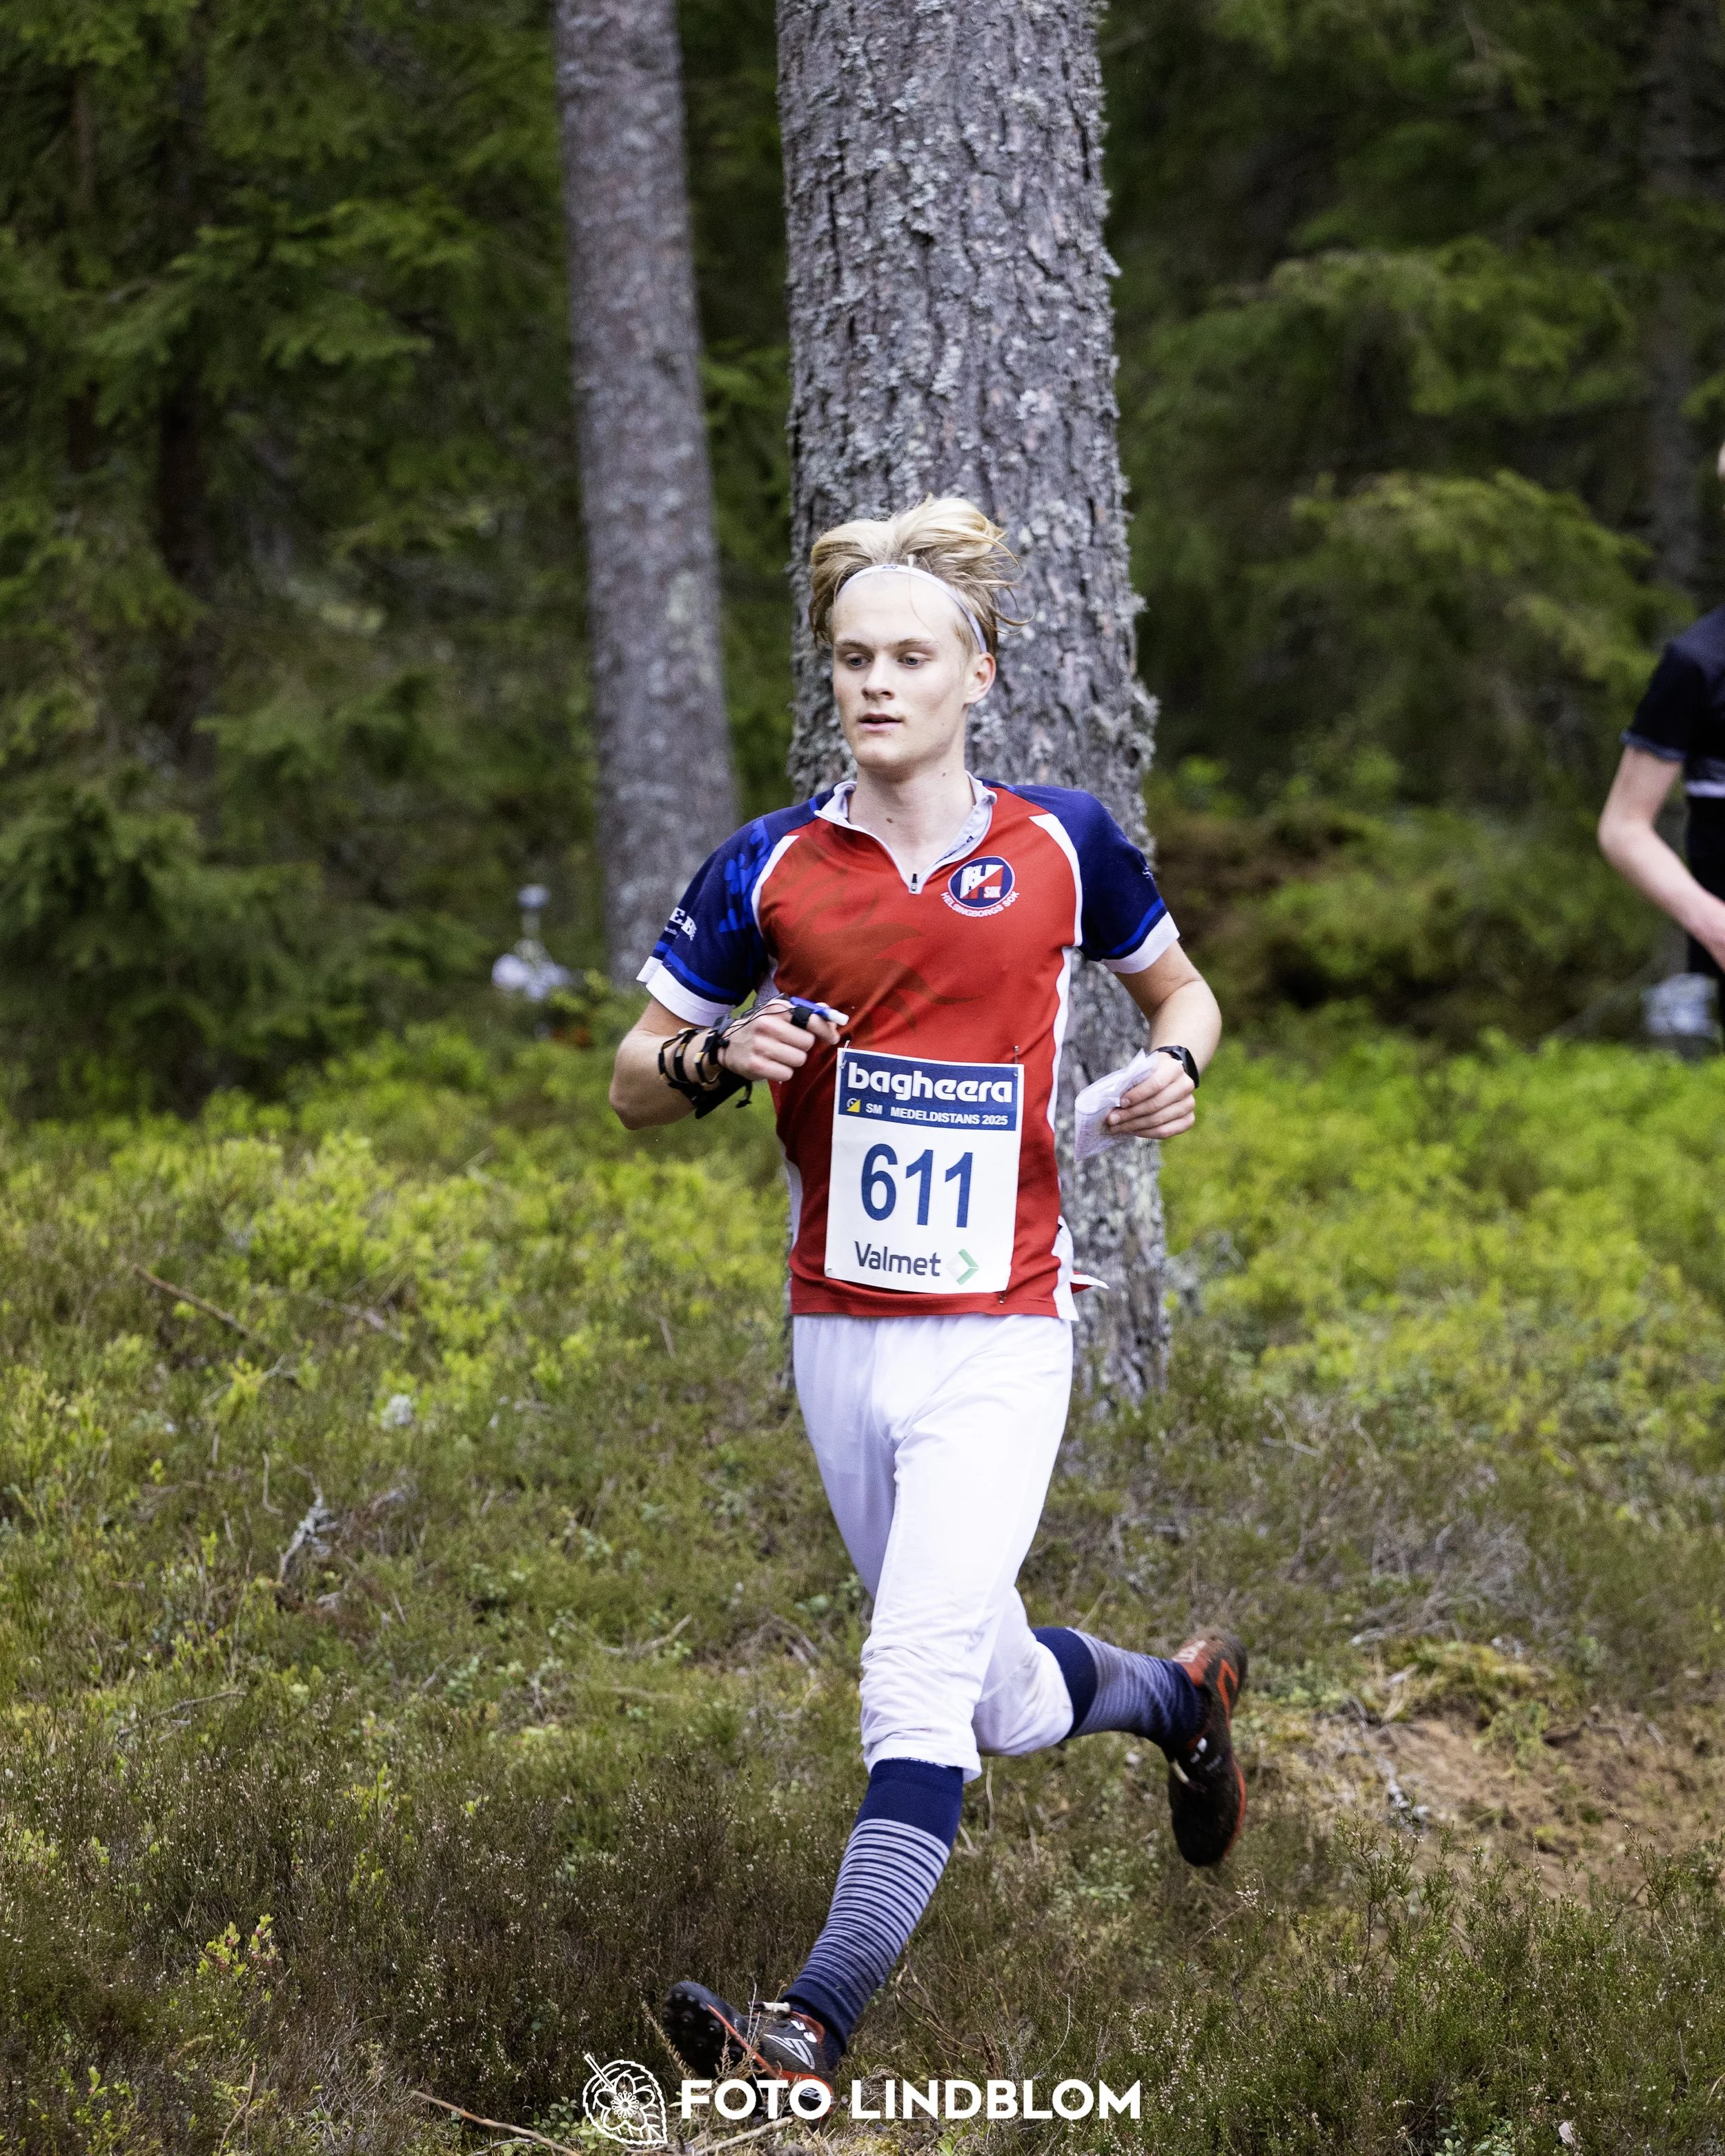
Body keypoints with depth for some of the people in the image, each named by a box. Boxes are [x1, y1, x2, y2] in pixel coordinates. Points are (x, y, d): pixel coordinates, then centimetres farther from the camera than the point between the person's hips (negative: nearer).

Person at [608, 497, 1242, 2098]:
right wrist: (721, 1056, -15)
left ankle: (812, 2032, -23)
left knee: (916, 1689, -19)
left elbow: (1175, 983, 17)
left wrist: (1176, 1061, -5)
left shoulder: (1065, 844, -1)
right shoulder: (769, 868, 1)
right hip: (837, 1339, 3)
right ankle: (1177, 1692, 48)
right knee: (1006, 1700, 16)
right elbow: (632, 1084, 6)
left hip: (999, 1337, -3)